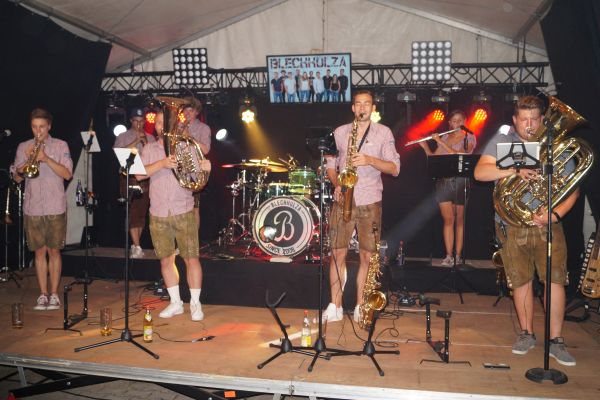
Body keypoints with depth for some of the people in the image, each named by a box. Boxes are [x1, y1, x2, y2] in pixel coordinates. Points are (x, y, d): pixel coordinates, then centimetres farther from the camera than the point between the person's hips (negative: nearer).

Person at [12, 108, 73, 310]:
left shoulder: (60, 145, 2)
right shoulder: (23, 147, 9)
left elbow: (67, 174, -8)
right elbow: (17, 177, 5)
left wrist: (47, 159, -19)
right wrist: (28, 160, -11)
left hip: (56, 208, -2)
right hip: (32, 209, 2)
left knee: (54, 250, 3)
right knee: (39, 251, 7)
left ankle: (54, 294, 12)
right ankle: (43, 294, 14)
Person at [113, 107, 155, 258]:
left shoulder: (150, 138, 16)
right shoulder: (123, 137, 9)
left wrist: (145, 142, -5)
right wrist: (136, 141, -10)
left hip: (145, 177, 3)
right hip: (128, 177, -3)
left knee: (142, 212, 4)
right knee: (132, 211, -10)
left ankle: (134, 246, 13)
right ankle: (137, 247, -12)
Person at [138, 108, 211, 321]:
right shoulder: (149, 149, 8)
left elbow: (200, 167, 2)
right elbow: (139, 175, -6)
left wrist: (205, 167, -22)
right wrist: (161, 163, -21)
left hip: (184, 212, -2)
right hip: (158, 214, 2)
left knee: (191, 258, -2)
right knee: (166, 259, 9)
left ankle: (195, 303, 10)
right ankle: (175, 302, 22)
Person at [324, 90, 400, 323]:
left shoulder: (383, 133, 5)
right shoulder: (340, 132, 10)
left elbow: (394, 168, -1)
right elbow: (330, 164, 12)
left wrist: (369, 160, -17)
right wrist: (336, 184, -7)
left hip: (370, 201, -1)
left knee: (367, 255, 1)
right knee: (337, 253, -2)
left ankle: (360, 307, 14)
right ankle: (335, 306, 8)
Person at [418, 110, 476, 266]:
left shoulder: (470, 138, 2)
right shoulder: (444, 138, 14)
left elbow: (461, 155, -14)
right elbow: (434, 158, 14)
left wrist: (441, 142, -13)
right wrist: (425, 147, -3)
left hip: (461, 181, -3)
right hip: (443, 181, 3)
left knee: (460, 220, 0)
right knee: (448, 219, 0)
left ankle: (458, 256, 4)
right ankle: (449, 256, 2)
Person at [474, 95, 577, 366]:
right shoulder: (501, 142, 3)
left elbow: (572, 188, 4)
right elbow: (480, 172, -13)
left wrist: (556, 213, -13)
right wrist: (514, 170, -26)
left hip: (547, 225, 1)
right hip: (512, 226, 0)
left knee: (555, 280, -3)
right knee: (521, 282, 9)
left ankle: (556, 340, 10)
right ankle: (526, 333, 26)